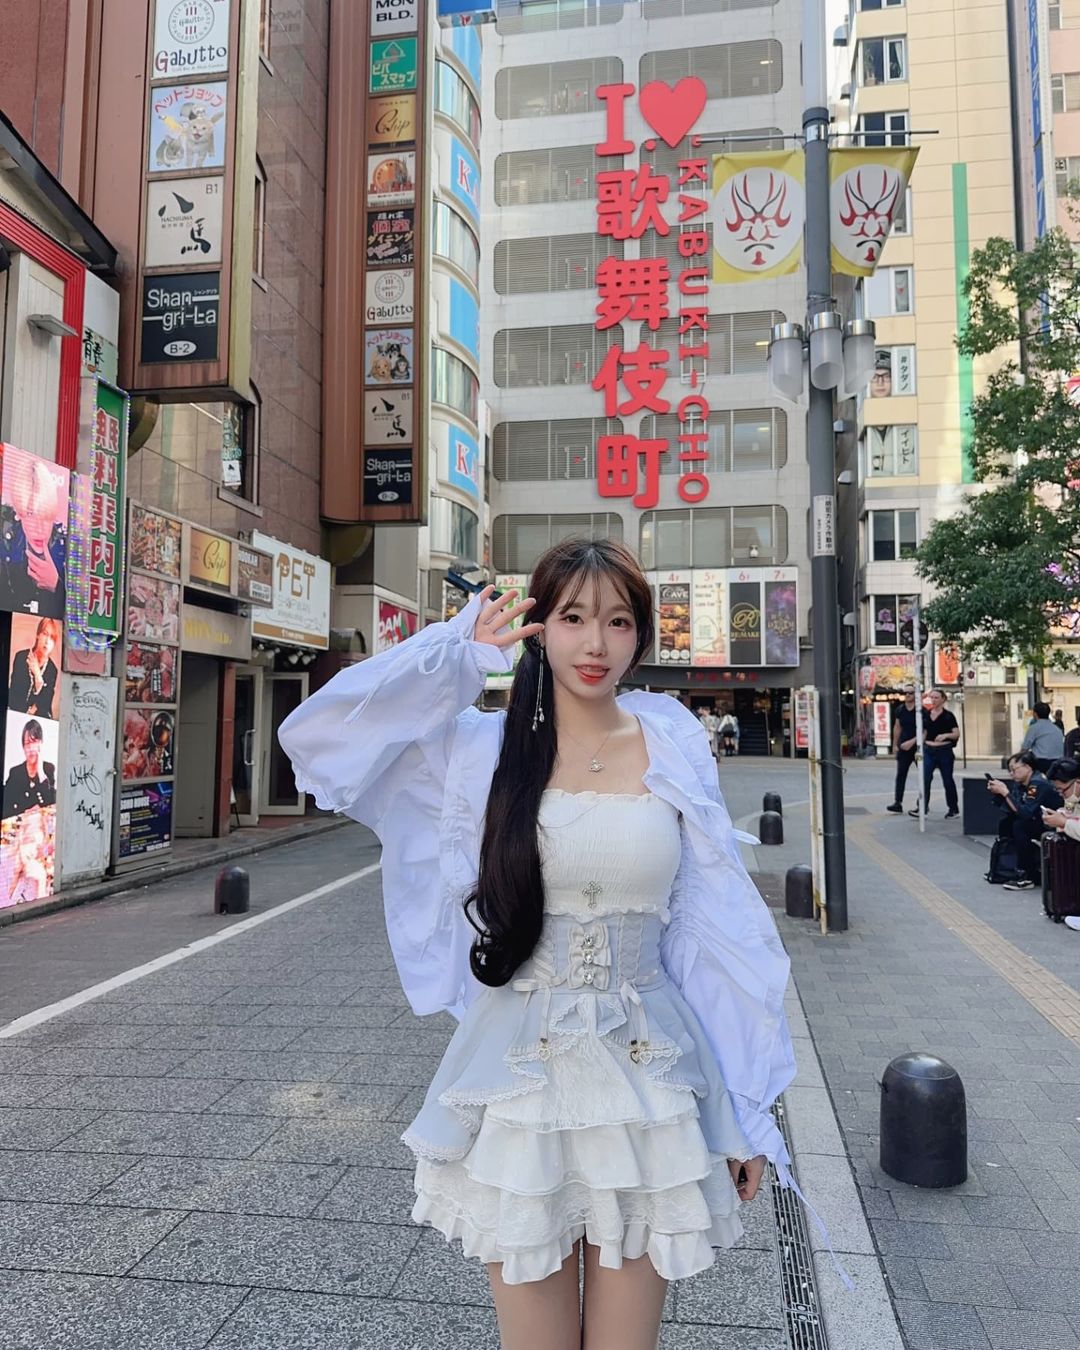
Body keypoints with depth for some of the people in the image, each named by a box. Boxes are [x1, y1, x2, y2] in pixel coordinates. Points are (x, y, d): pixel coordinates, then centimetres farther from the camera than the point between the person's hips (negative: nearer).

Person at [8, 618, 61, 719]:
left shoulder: (52, 670, -2)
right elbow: (13, 693, -7)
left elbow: (45, 705, -8)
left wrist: (38, 675, -13)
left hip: (39, 717, 2)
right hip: (16, 713, -2)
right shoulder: (21, 657, -7)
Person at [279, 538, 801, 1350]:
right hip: (518, 1075, 0)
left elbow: (717, 928, 1)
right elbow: (319, 735, -11)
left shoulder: (673, 749, -1)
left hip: (648, 1077, 1)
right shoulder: (479, 748, -3)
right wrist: (458, 650, -6)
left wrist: (746, 1106, 4)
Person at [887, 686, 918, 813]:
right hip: (904, 747, 4)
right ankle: (897, 803, -6)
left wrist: (912, 742, -22)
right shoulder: (900, 710, 6)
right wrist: (895, 745, 14)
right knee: (901, 775, -3)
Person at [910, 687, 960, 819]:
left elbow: (957, 734, -10)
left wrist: (946, 735, -29)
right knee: (925, 779, -6)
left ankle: (953, 808, 20)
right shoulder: (926, 714, 7)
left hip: (944, 751, -4)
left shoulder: (948, 716, -6)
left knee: (947, 780, 7)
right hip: (929, 750, 4)